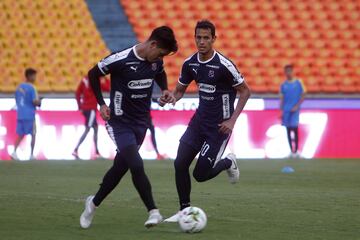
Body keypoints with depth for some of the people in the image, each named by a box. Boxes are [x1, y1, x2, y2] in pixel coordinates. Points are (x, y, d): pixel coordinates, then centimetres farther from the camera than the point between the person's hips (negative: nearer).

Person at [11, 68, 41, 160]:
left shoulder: (19, 87, 10)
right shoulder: (31, 88, -12)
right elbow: (35, 102, -18)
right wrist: (39, 103, 4)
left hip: (20, 115, 6)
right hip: (29, 115, -6)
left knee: (20, 135, 10)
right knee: (33, 135, 8)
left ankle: (14, 151, -8)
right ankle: (31, 155, 9)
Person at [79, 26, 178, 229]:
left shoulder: (156, 61, -2)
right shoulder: (121, 60, -20)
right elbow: (93, 74, -5)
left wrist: (165, 90, 3)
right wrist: (101, 104, -10)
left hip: (141, 122, 6)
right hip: (120, 123, -6)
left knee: (120, 167, 12)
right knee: (136, 165, -20)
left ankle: (94, 203, 32)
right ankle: (154, 212, -15)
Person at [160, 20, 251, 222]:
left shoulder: (224, 65, -19)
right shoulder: (190, 64, -2)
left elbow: (245, 91, -10)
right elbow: (180, 90, 11)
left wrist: (232, 120, -15)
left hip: (219, 126, -5)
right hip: (200, 120, 6)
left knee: (200, 174, -6)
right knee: (180, 163, -8)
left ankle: (228, 163, 25)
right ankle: (185, 210, 8)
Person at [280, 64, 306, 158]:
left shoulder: (298, 83, -1)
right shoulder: (283, 85, 7)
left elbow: (303, 96, 0)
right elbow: (282, 99, 9)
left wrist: (297, 106, -11)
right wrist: (281, 111, 2)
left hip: (295, 109, -3)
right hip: (286, 110, 3)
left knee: (295, 128, -10)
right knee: (288, 129, 5)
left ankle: (296, 150, -4)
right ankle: (291, 150, 12)